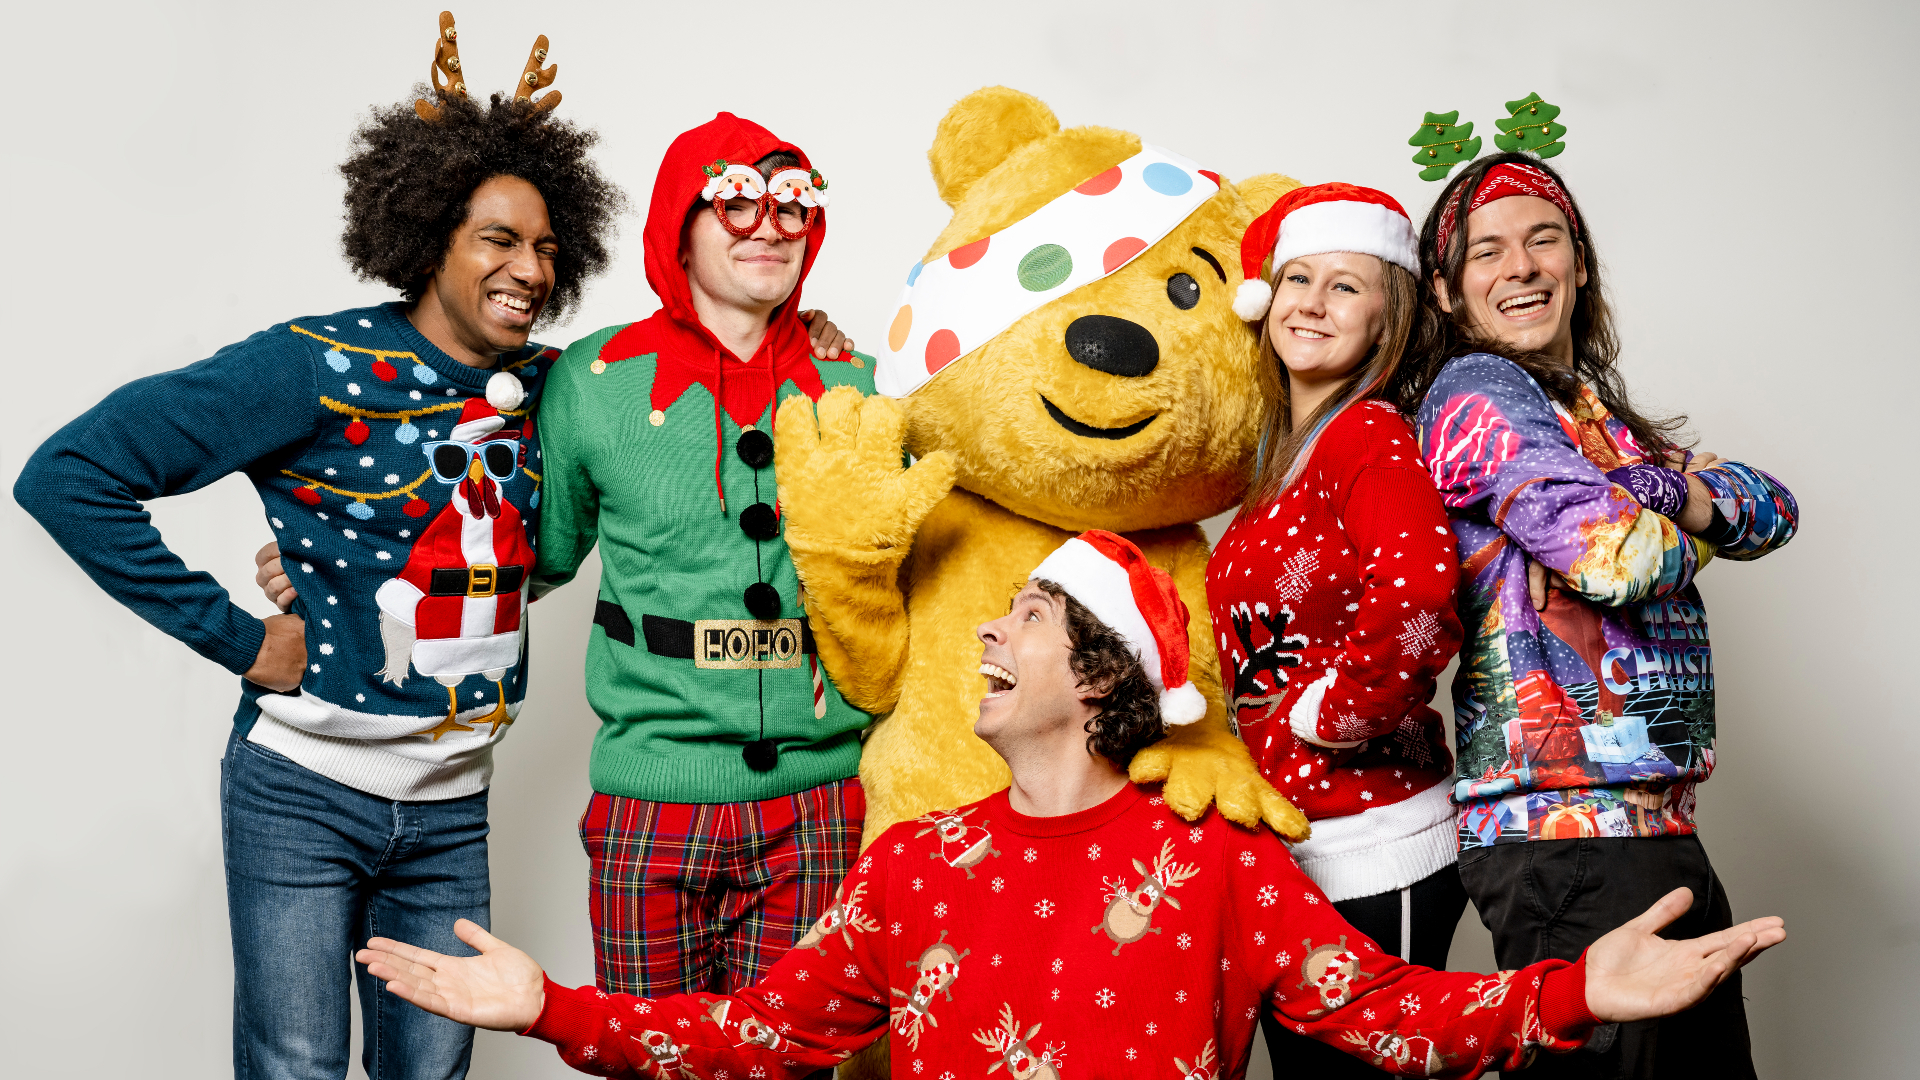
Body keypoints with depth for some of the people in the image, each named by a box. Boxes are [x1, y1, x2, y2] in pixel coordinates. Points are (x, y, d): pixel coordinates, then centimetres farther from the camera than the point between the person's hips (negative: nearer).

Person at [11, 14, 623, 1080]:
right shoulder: (319, 367, -14)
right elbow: (68, 474, -16)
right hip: (303, 793, -5)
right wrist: (237, 638, -15)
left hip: (451, 806, 5)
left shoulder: (542, 389, 3)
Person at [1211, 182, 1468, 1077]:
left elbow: (1415, 599, -31)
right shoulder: (1278, 451, 12)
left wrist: (1322, 714, -18)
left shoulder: (1372, 437, -13)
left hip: (1371, 849, -8)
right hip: (1281, 846, 8)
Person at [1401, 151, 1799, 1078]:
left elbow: (1774, 509, 11)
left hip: (1657, 824, 9)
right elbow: (1619, 556, -18)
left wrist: (1672, 494, -9)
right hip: (1568, 830, -9)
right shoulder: (1475, 389, -7)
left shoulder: (1599, 415, 19)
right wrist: (1697, 521, 4)